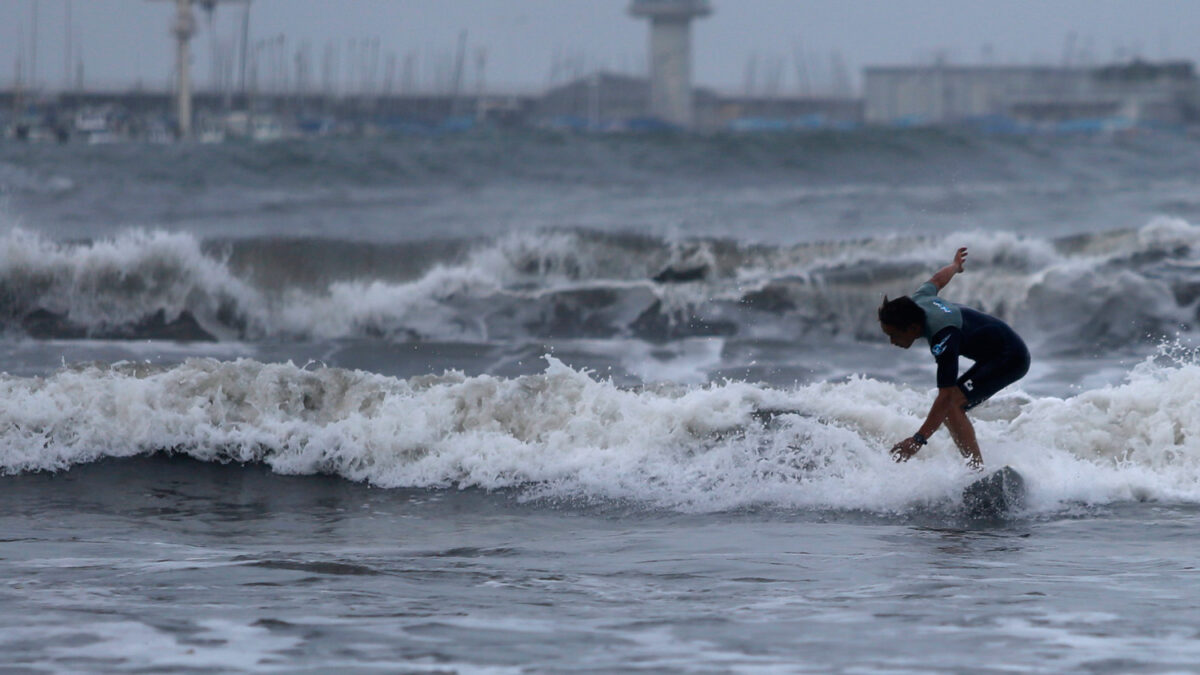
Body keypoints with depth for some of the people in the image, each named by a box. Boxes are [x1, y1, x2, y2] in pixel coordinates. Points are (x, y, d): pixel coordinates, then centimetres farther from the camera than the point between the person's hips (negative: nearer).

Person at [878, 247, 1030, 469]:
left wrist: (918, 440, -38)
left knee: (951, 405, -22)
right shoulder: (917, 302, -6)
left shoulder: (943, 337, -32)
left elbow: (945, 396, -34)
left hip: (1011, 358, -10)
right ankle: (976, 469, 1)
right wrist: (955, 265, 43)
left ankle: (979, 472, -26)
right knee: (950, 409, 3)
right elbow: (938, 279, 18)